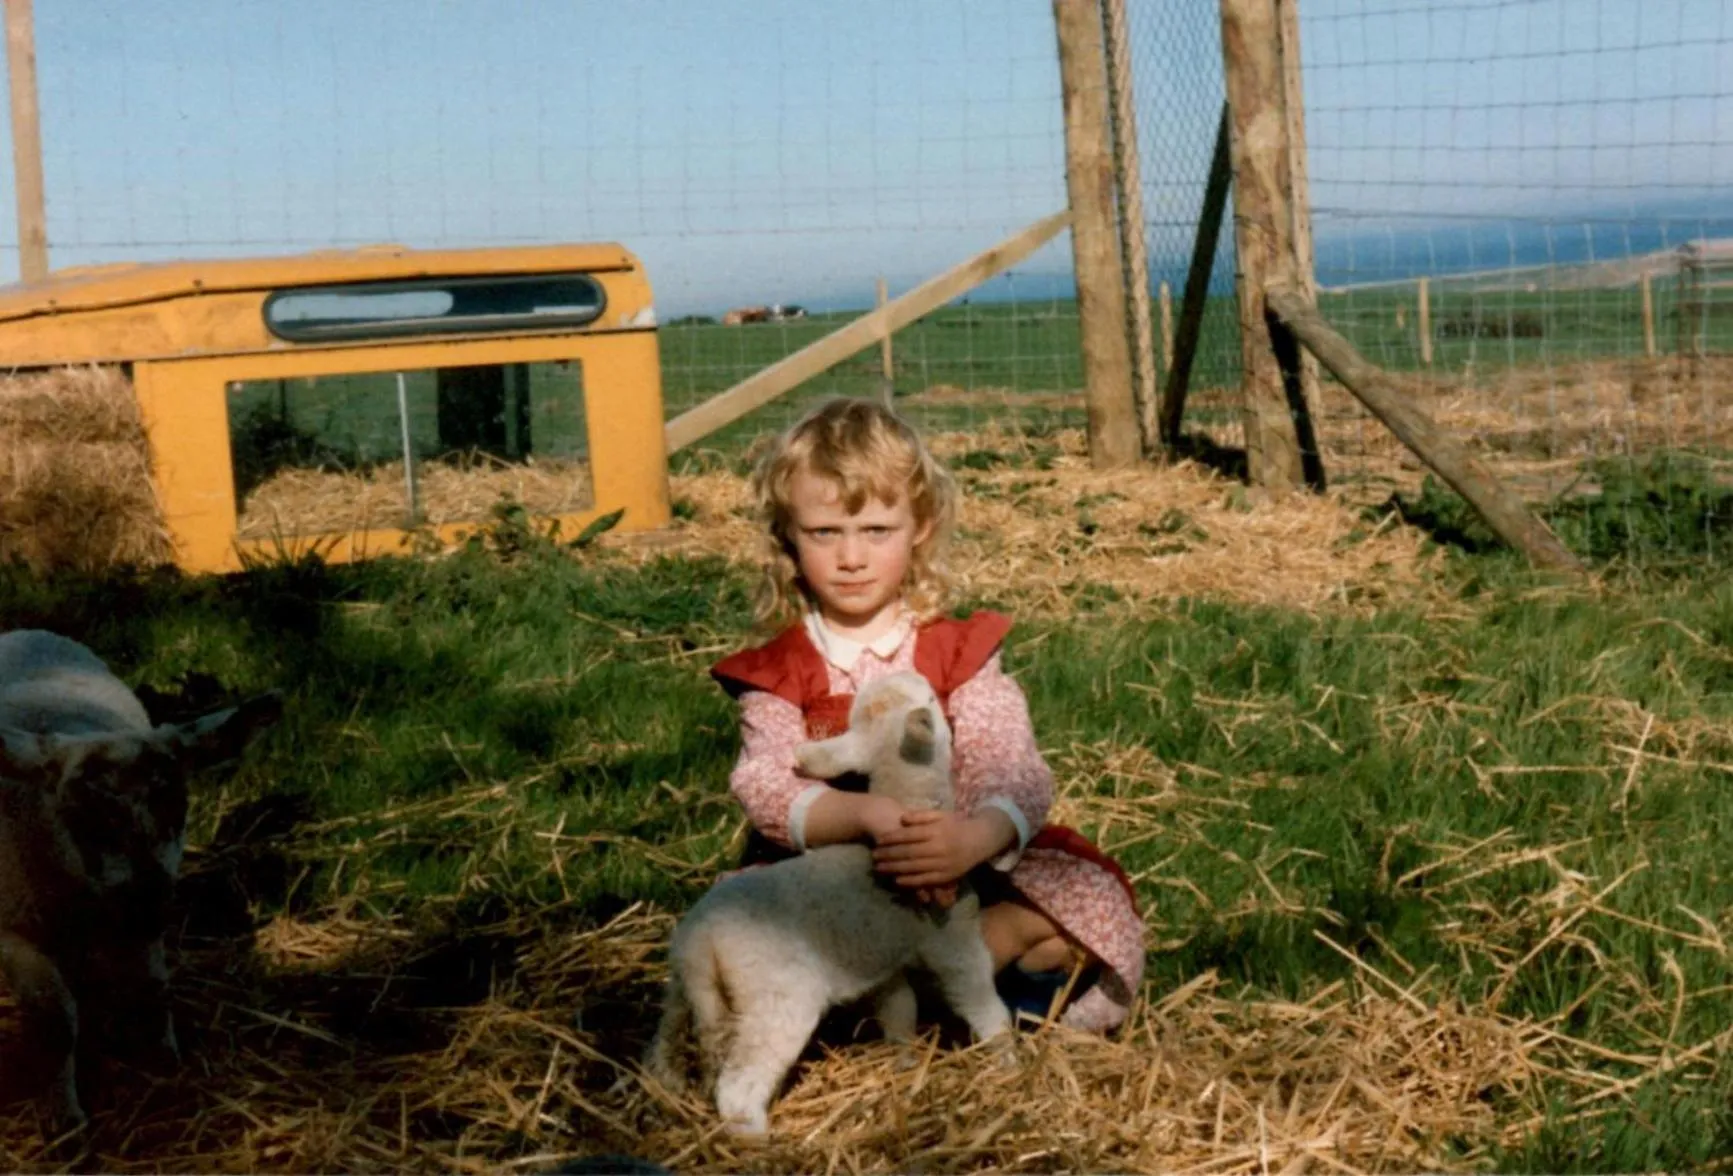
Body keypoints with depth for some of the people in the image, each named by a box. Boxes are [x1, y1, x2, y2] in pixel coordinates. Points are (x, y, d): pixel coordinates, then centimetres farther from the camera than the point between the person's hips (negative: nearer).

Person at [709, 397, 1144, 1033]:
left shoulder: (959, 653, 3)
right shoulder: (775, 675, 3)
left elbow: (1012, 776, -13)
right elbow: (769, 792, -17)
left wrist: (975, 837, -38)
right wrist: (873, 816, -37)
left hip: (953, 880, 1)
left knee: (1089, 897, -23)